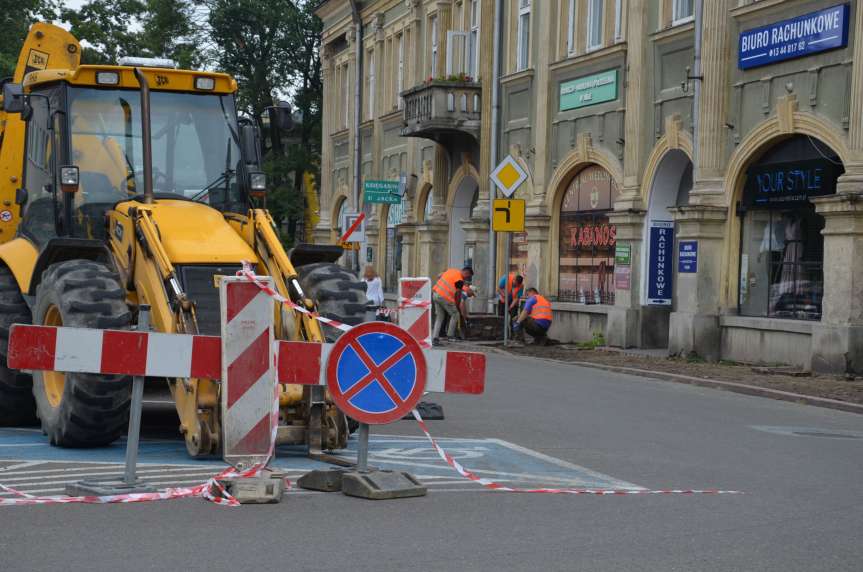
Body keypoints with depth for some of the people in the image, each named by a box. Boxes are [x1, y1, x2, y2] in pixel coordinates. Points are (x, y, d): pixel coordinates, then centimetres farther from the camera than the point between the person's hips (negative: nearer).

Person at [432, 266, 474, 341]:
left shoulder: (451, 270, 14)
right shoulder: (460, 280, -8)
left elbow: (439, 277, 23)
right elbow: (457, 295, -7)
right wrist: (458, 307, 4)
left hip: (435, 294, 8)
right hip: (444, 297, -8)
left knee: (439, 317, 16)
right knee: (455, 314, 9)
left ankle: (434, 337, 9)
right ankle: (450, 335, 10)